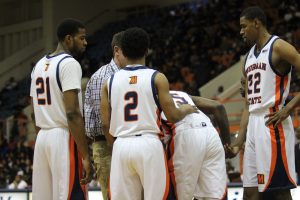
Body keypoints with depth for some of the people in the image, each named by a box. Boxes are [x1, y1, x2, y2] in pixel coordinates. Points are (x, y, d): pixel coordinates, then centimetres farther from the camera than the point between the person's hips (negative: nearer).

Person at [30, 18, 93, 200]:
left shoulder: (39, 65, 16)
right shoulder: (69, 64, -11)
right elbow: (72, 113, -19)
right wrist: (85, 156, -19)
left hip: (42, 139, 9)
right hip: (64, 139, -9)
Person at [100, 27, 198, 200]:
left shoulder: (111, 81, 8)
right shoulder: (157, 78, -1)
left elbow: (106, 124, 7)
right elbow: (173, 116, -2)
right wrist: (187, 110, 19)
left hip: (121, 146, 3)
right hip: (149, 144, -3)